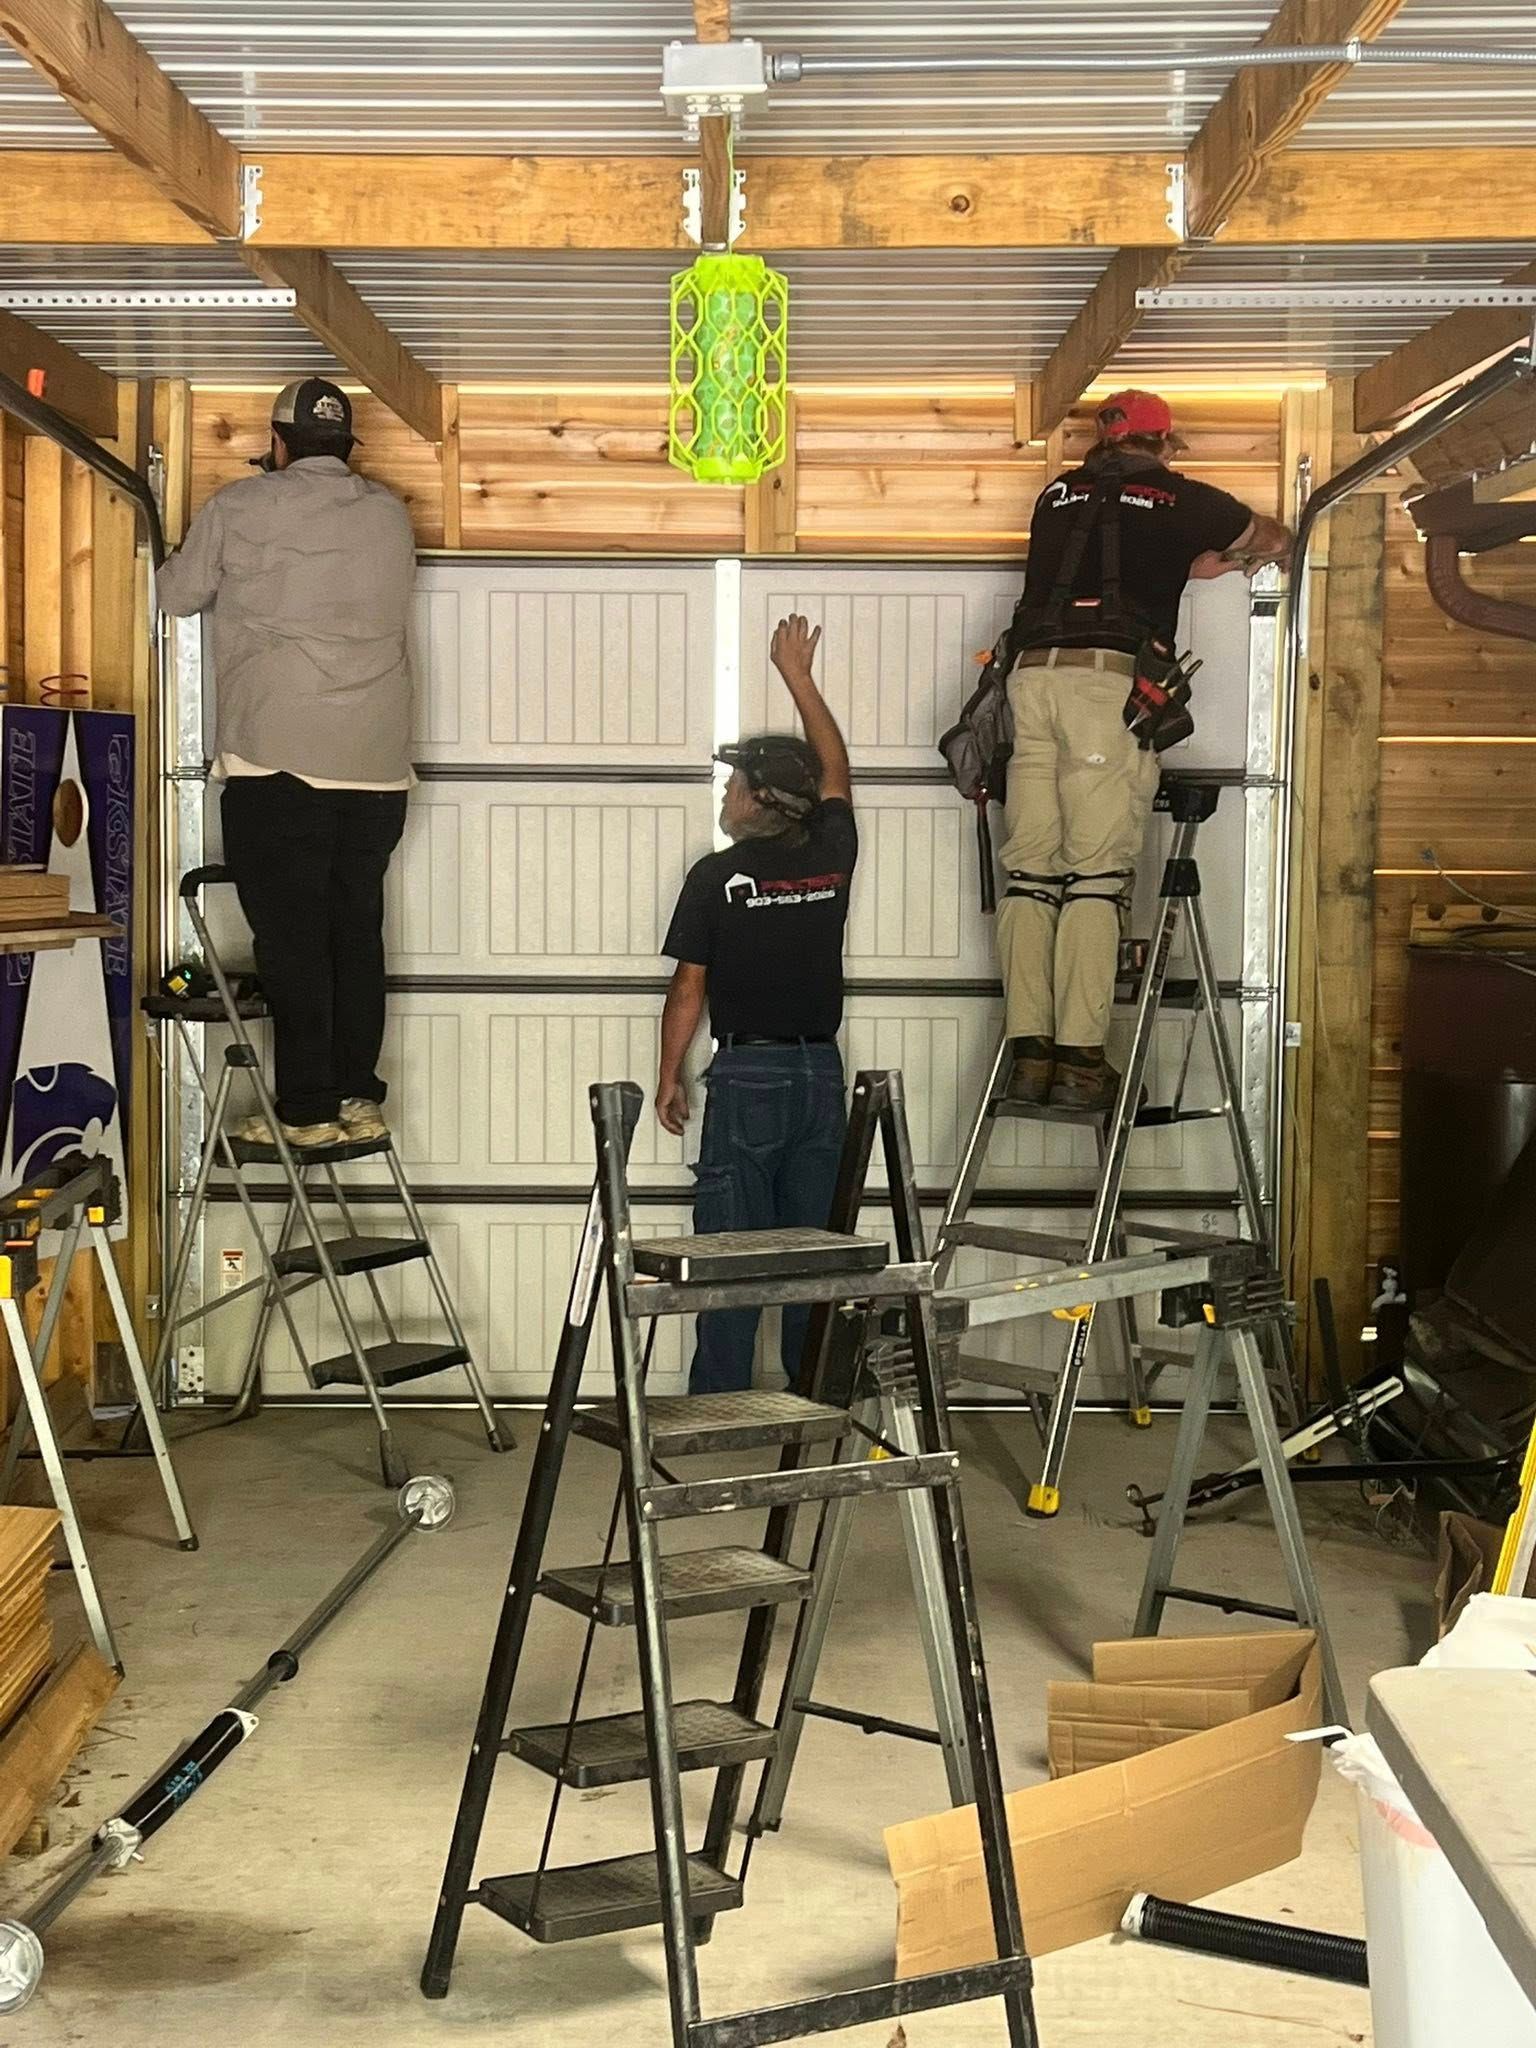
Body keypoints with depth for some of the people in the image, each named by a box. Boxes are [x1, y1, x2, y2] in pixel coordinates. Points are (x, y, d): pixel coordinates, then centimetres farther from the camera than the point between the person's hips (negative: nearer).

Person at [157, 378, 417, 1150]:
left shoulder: (241, 508, 0)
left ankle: (307, 1109, -2)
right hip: (375, 764, 4)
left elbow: (177, 595, 10)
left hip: (276, 760, -4)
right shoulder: (390, 515, 10)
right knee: (356, 930, 10)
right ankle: (359, 1097, 12)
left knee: (290, 935, -2)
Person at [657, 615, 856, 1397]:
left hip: (747, 1076, -4)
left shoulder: (716, 877, -9)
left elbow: (688, 990, -5)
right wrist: (798, 675, 30)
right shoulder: (831, 859, 3)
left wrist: (669, 1077, 7)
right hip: (821, 1073, 4)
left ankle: (720, 1407, 3)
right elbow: (835, 770, 21)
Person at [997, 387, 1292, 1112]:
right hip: (1112, 682, -4)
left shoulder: (1058, 495, 22)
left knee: (1030, 872, 2)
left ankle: (1029, 1052, -2)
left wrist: (1193, 563, 48)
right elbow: (1274, 539, 29)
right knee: (1096, 877, -6)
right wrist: (1244, 554, 52)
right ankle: (1080, 1059, -10)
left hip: (1034, 673, 4)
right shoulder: (1178, 498, 12)